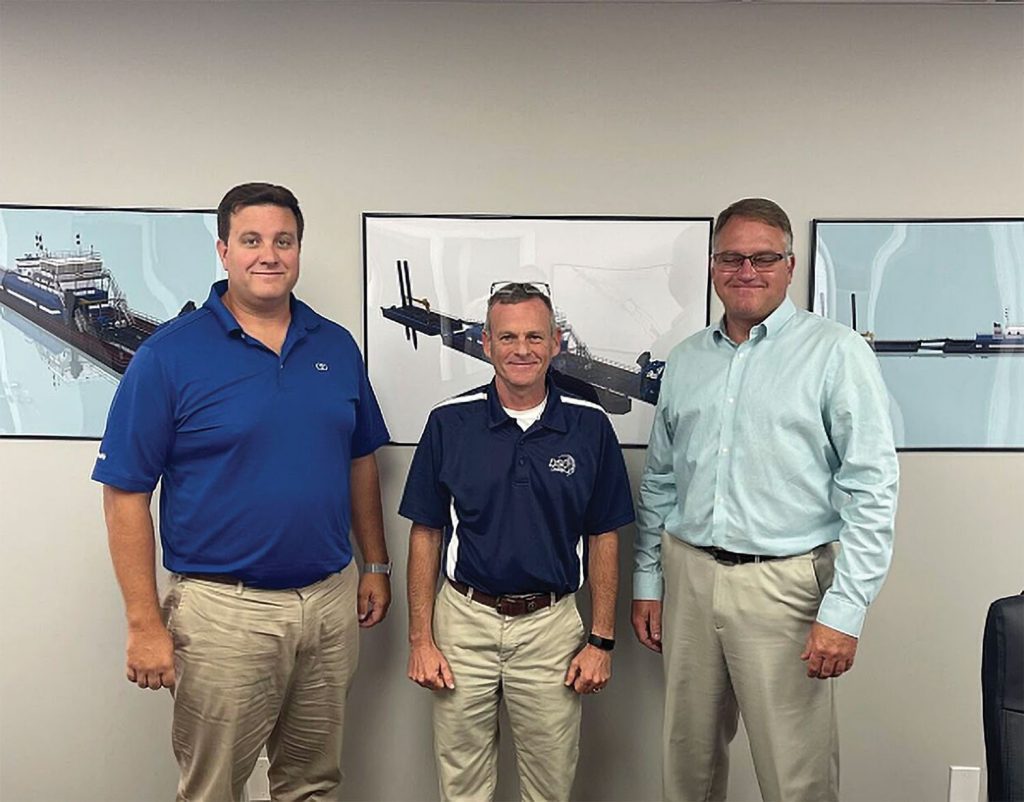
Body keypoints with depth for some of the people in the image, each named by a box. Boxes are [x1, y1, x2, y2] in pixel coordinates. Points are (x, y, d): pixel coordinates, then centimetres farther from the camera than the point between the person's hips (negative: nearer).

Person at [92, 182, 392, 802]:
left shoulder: (337, 346, 5)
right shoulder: (170, 354, -9)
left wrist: (376, 566, 11)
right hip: (225, 608, -3)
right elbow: (126, 494, -9)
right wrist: (145, 623, -11)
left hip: (332, 599, 4)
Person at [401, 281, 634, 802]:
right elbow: (426, 533, 0)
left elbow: (603, 538, 3)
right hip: (464, 621, 0)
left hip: (551, 625, 0)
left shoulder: (589, 426, -3)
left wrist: (602, 640, 0)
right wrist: (421, 640, -2)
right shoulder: (449, 422, -4)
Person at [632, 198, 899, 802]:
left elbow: (873, 488, -10)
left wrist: (844, 611, -14)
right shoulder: (686, 360, 11)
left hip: (785, 584, -4)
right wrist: (648, 581, 13)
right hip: (688, 577, 5)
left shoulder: (837, 352, -5)